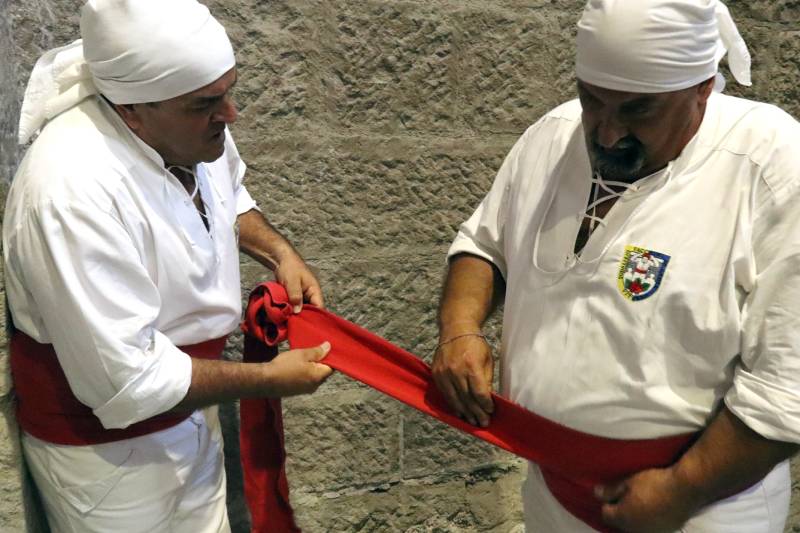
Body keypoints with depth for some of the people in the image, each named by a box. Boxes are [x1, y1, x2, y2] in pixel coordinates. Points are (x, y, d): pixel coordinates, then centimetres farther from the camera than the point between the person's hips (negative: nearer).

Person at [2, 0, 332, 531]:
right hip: (105, 439, -6)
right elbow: (126, 381, -30)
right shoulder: (74, 193, -35)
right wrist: (270, 380, -22)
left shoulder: (190, 124, -13)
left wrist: (279, 251, -6)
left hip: (188, 408, 7)